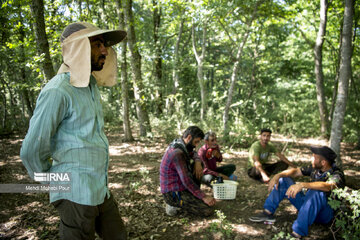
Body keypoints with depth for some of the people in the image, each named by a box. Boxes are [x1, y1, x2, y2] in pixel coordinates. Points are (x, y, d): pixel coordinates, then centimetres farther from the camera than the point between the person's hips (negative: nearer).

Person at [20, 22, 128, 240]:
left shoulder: (91, 85, 10)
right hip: (76, 194, -8)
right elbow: (32, 150, -16)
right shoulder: (58, 91, -18)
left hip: (101, 189, 8)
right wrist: (52, 180, 0)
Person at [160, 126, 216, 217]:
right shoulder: (178, 153, -27)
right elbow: (186, 180, -30)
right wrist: (204, 197, -23)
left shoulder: (179, 145, 2)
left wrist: (197, 162, -4)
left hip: (179, 185, 10)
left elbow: (193, 154, 20)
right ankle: (175, 204, -3)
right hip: (174, 194, -10)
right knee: (208, 210, -14)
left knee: (199, 163, 12)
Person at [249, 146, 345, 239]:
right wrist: (278, 175, -10)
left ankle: (297, 234, -41)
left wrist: (302, 185, -53)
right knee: (283, 181, 4)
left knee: (316, 192, -41)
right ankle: (268, 213, -4)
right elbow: (296, 171, 6)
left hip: (324, 214, -8)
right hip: (308, 204, 8)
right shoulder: (315, 168, 3)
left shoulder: (337, 175, -20)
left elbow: (326, 186, -41)